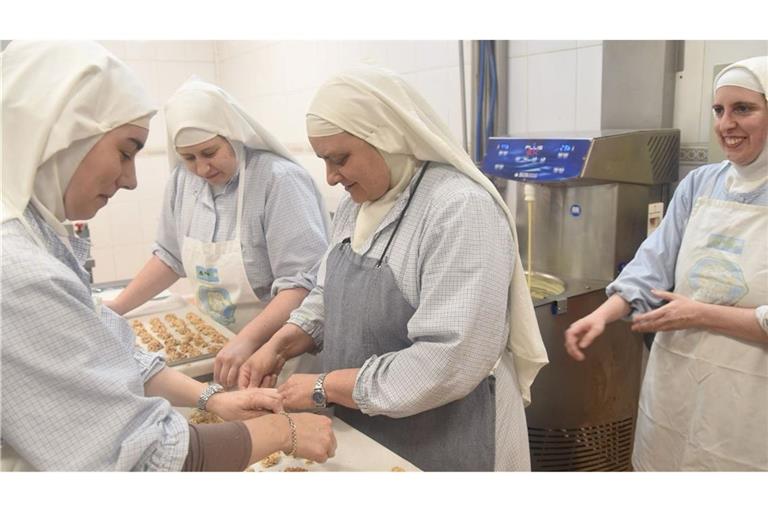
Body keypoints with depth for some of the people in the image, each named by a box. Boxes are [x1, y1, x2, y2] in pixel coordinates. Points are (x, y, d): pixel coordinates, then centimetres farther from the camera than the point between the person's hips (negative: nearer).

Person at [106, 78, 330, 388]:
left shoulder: (280, 180, -22)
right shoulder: (183, 180, 0)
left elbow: (304, 282, -27)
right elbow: (170, 257, 12)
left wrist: (249, 339, -37)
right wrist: (118, 307, 5)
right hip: (220, 345, 6)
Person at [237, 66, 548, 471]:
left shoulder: (462, 210, -24)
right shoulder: (355, 205, 2)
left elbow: (448, 364, -29)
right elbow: (330, 298, 12)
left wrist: (324, 388, -21)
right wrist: (280, 346, -5)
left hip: (446, 446, -7)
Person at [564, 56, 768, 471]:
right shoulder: (698, 185, 2)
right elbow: (653, 264, -4)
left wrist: (702, 315, -16)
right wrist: (603, 314, -18)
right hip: (674, 380, 4)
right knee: (664, 463, 18)